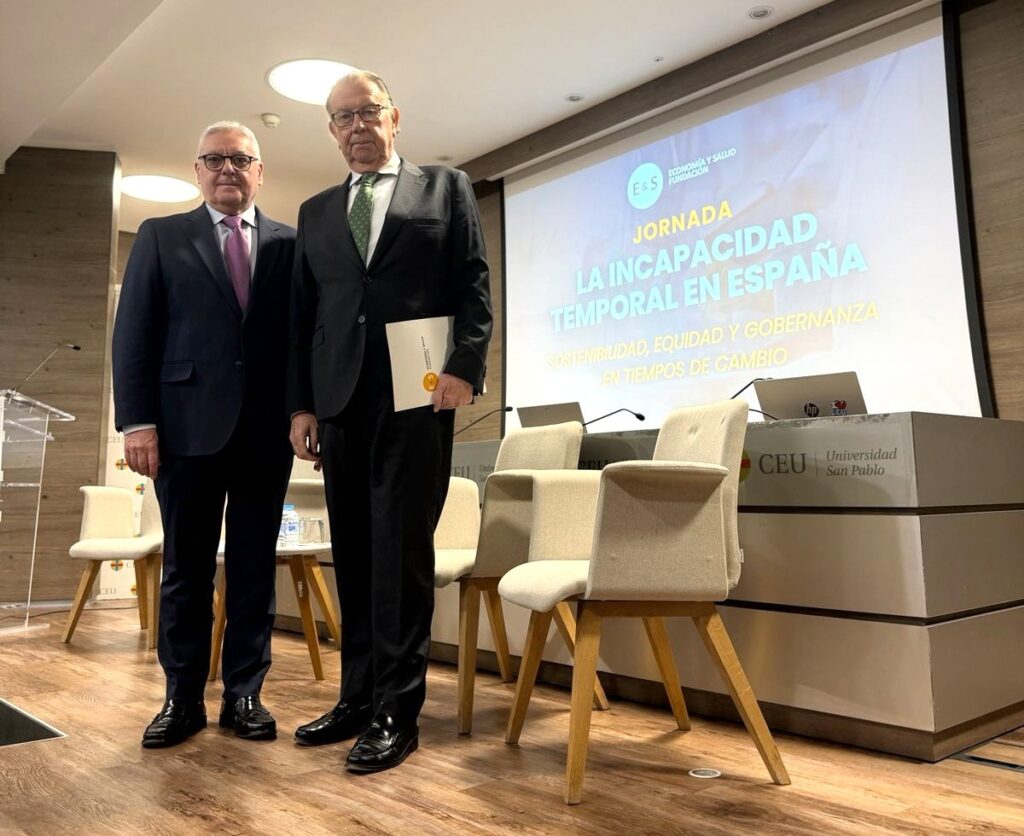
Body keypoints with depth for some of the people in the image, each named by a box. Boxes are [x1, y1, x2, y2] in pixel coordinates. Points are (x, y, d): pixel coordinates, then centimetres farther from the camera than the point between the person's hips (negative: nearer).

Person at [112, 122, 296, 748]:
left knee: (255, 568, 5)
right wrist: (137, 420, -6)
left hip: (266, 429, 1)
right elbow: (134, 333, 4)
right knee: (186, 568, 6)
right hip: (188, 426, 0)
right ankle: (183, 697, 17)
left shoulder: (290, 243, 11)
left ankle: (244, 694, 16)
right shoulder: (161, 237, 10)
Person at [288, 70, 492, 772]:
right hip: (340, 399, 4)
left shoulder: (446, 187, 10)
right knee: (355, 555, 8)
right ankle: (358, 697, 19)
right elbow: (302, 314, 16)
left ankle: (397, 712, 4)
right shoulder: (316, 213, 20)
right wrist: (301, 403, 8)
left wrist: (465, 367, -12)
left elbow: (475, 284, 2)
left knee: (400, 550, -5)